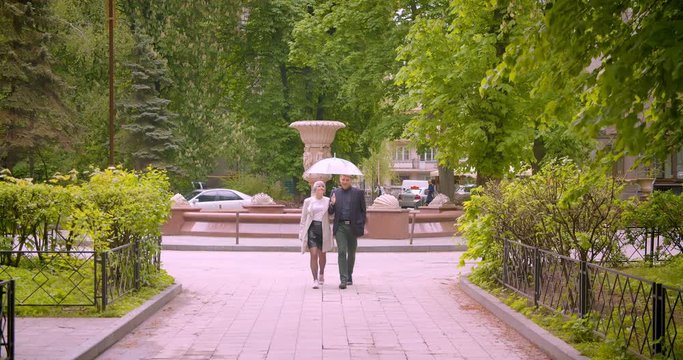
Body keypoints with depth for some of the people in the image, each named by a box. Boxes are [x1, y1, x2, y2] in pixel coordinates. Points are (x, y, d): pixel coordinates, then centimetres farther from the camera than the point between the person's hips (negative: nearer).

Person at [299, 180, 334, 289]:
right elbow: (303, 218, 9)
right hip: (312, 228, -1)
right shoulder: (308, 201, 6)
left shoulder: (327, 201, 6)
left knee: (322, 254, 13)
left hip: (323, 229, 1)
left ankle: (321, 274, 38)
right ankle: (315, 280, -10)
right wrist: (302, 233, 5)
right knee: (314, 254, -11)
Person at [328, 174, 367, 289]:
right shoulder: (335, 193, 9)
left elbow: (363, 211, 5)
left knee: (351, 253, 11)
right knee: (341, 252, -10)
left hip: (353, 227, 0)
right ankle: (343, 279, -12)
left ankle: (349, 276, 28)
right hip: (340, 227, 0)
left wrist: (362, 226, -4)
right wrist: (332, 204, -10)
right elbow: (330, 212, 11)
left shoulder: (358, 192, 2)